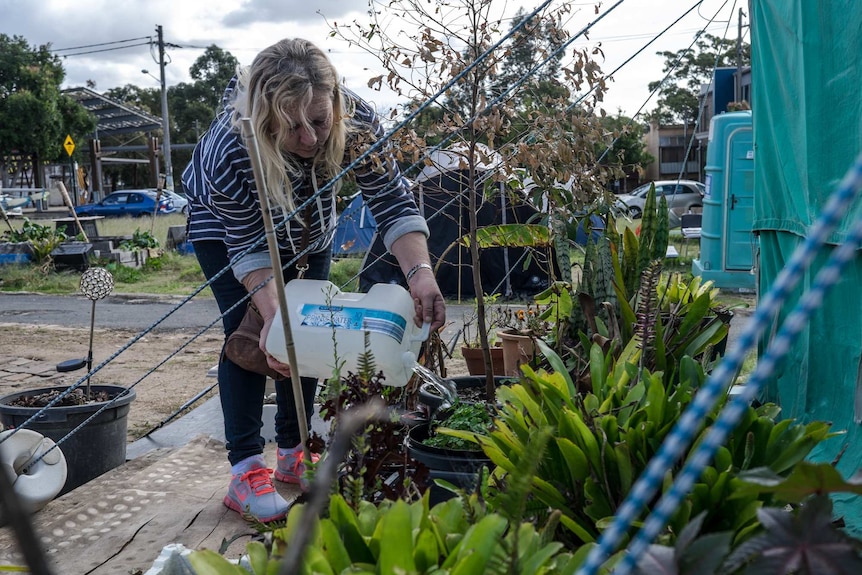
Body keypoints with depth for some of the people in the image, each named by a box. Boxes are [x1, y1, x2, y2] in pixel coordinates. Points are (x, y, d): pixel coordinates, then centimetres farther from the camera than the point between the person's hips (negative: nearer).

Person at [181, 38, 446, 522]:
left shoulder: (356, 121, -35)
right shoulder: (228, 150, -41)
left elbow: (394, 201, -32)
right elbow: (249, 246, -32)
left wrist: (421, 273, -48)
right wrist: (273, 312, -47)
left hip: (308, 224, 4)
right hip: (227, 222, -3)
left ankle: (294, 453, 17)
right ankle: (246, 469, -7)